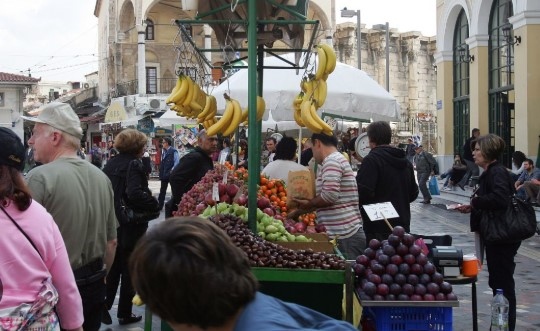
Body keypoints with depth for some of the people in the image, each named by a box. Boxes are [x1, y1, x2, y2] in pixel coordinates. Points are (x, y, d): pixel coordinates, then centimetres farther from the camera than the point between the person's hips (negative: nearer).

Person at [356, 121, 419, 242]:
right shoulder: (406, 161, 13)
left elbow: (362, 193, -22)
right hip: (403, 225, 8)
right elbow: (413, 193, 20)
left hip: (379, 228, -8)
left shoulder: (372, 160, -13)